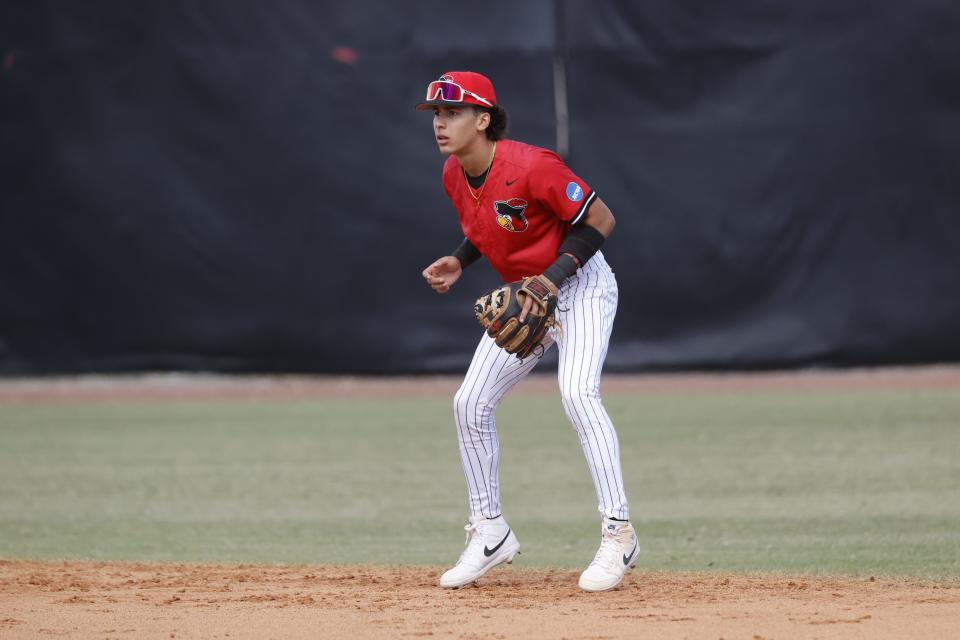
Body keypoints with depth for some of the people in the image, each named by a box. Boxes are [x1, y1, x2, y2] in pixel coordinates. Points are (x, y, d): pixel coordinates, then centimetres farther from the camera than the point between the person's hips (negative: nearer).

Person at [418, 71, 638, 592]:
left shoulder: (530, 167, -27)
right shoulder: (453, 176, -3)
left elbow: (600, 220, -21)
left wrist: (553, 278, -29)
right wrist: (458, 261, -4)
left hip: (580, 287, -8)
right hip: (521, 296, 8)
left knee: (577, 392, -28)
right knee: (470, 403, 2)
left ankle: (618, 534, -25)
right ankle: (489, 532, 16)